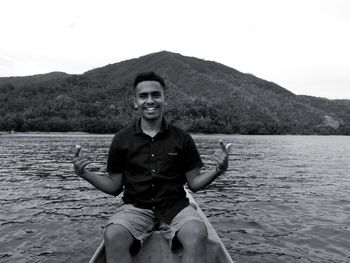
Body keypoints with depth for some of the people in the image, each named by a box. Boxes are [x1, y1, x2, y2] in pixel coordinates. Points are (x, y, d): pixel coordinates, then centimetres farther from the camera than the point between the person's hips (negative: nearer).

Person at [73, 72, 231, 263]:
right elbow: (114, 186, 8)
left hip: (175, 207, 0)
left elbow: (194, 183, 5)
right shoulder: (121, 139, 4)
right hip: (136, 207, 1)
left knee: (197, 234, -30)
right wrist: (84, 174, -6)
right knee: (112, 236, -30)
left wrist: (218, 170, -12)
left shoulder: (182, 138, 2)